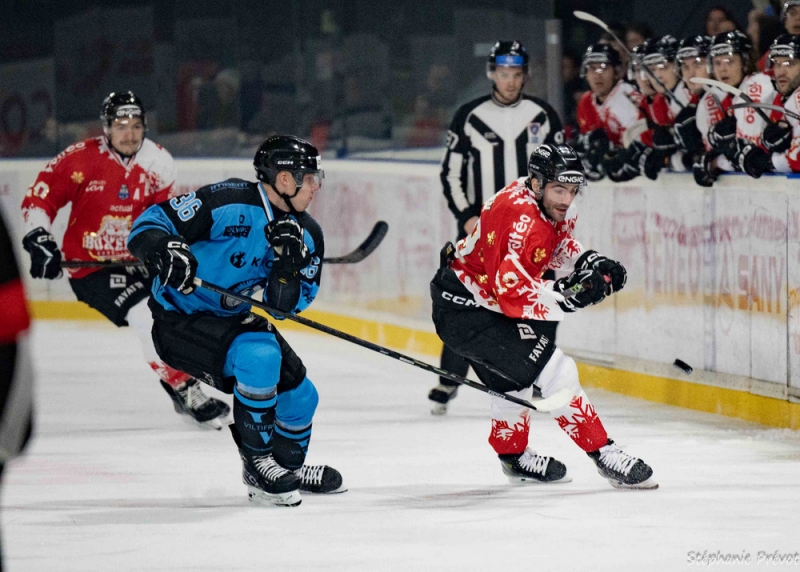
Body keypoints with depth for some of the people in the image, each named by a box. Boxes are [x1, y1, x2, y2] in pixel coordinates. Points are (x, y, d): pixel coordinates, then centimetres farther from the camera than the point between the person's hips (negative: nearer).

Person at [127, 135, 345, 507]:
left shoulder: (304, 234, -1)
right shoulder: (228, 203, -23)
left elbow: (285, 306, -6)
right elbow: (149, 225, -23)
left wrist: (288, 260, -23)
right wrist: (166, 251, -44)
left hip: (237, 320, 8)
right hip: (180, 319, -8)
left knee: (300, 395, 8)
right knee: (260, 353, -32)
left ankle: (289, 467, 39)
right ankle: (258, 463, -16)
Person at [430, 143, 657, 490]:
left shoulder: (552, 205, 0)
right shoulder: (522, 221, -30)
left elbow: (559, 246, 19)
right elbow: (512, 292, -35)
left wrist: (588, 262, 2)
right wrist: (566, 296, -37)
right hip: (463, 311, -11)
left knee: (517, 376, 28)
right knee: (554, 371, -16)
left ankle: (512, 455, 48)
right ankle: (603, 454, -11)